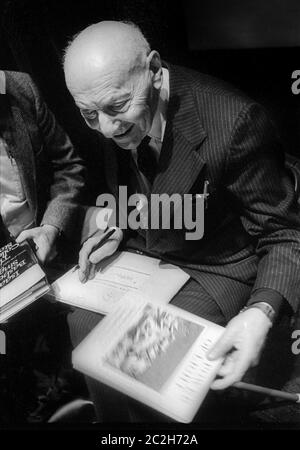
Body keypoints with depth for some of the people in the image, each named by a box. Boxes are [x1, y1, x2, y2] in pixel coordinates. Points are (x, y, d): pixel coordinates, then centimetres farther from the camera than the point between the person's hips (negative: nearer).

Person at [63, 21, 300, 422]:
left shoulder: (233, 119, -30)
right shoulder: (111, 118, -9)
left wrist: (261, 312, -36)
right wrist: (119, 231, -7)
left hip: (212, 271, -5)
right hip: (141, 251, 6)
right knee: (82, 325, -4)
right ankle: (111, 421, 27)